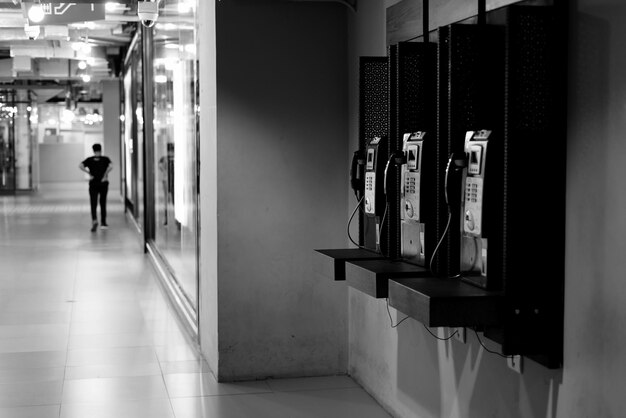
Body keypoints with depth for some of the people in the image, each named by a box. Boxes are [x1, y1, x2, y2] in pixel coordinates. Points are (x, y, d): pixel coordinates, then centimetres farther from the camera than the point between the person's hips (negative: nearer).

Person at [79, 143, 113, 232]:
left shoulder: (89, 160, 3)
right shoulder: (105, 159, 1)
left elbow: (80, 166, -13)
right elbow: (111, 166, -19)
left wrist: (89, 173, -7)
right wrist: (105, 175, -10)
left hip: (93, 184, 0)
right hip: (103, 184, 0)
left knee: (93, 204, -3)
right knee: (103, 203, 14)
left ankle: (94, 220, -28)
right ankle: (103, 223, 16)